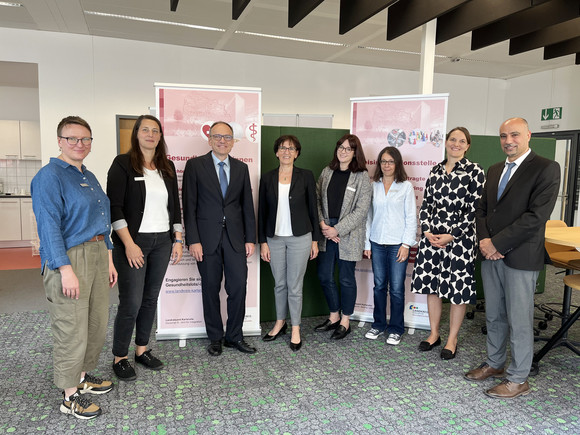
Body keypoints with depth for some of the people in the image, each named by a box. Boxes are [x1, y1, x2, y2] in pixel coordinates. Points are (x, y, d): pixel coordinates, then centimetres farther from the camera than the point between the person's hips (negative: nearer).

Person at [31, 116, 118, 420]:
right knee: (72, 330, 1)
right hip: (69, 257, -8)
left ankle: (83, 376, 35)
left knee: (97, 323, 16)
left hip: (98, 254, 9)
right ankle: (70, 396, 17)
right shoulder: (50, 176, -10)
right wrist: (66, 269, -22)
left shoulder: (89, 177, 16)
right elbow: (48, 226, -17)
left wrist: (109, 259, 16)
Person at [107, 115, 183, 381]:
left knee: (151, 299, 12)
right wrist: (129, 244, -16)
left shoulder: (167, 167, 11)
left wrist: (178, 240, 9)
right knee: (131, 302, -3)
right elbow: (114, 207, -10)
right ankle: (120, 358, 15)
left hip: (162, 242, 5)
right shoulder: (123, 164, -4)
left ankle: (142, 350, 27)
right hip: (133, 242, -5)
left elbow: (174, 205, 14)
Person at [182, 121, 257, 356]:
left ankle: (234, 336, 20)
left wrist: (250, 238, 4)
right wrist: (193, 240, -10)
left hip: (235, 238, 3)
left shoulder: (241, 168, 10)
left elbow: (247, 205, 10)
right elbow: (189, 206, -4)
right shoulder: (195, 165, 0)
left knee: (238, 287, 3)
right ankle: (215, 337, 24)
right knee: (210, 289, 8)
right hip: (207, 238, -2)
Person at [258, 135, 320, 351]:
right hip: (274, 238, 2)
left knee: (295, 286, 4)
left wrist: (315, 239, 1)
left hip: (299, 238, -2)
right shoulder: (267, 178, 3)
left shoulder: (306, 176, -2)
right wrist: (262, 242, 1)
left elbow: (312, 208, 2)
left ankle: (295, 329, 20)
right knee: (279, 284, 14)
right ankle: (280, 323, 33)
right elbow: (262, 211, 5)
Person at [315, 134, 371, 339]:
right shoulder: (327, 172, 7)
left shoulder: (361, 177, -7)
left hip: (348, 235, -4)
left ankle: (345, 321, 25)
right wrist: (322, 224, -7)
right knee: (324, 276, 10)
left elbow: (361, 210, -12)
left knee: (346, 279, 6)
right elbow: (317, 199, 7)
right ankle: (334, 316, 31)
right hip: (326, 233, 5)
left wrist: (337, 229, -15)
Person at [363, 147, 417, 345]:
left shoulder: (406, 186, 0)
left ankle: (396, 329, 17)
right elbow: (369, 215, 9)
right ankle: (379, 324, 25)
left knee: (396, 288, 2)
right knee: (379, 286, 10)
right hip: (377, 243, 3)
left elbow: (411, 217, -1)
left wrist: (406, 244, -8)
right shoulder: (374, 186, 7)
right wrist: (367, 243, 6)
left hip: (397, 244, -3)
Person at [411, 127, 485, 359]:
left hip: (460, 238, -4)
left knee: (458, 289, 4)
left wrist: (451, 236, -14)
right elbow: (426, 204, 10)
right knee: (431, 285, 11)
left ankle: (452, 339, 22)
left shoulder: (474, 171, -5)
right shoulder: (435, 170, 9)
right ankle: (434, 333, 29)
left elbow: (474, 209, -9)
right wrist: (427, 231, -3)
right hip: (432, 237, 5)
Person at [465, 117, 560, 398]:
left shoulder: (546, 168, -8)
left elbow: (537, 216, -17)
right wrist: (484, 241, -4)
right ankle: (495, 364, 34)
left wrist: (496, 243, -17)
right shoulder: (494, 170, 14)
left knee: (519, 321, 4)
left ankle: (518, 380, 19)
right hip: (491, 255, 7)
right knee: (494, 316, 17)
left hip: (520, 257, -6)